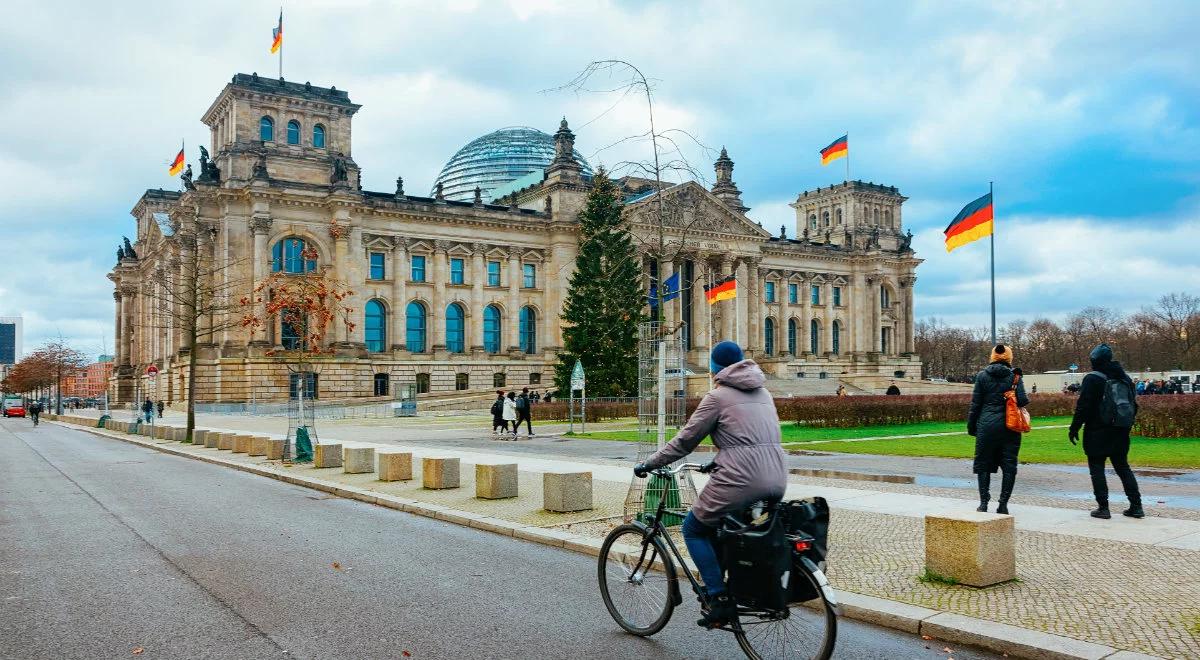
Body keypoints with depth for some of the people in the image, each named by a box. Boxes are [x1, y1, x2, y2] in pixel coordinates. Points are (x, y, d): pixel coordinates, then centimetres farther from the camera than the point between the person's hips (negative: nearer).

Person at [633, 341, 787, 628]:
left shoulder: (718, 397, -2)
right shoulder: (762, 392, 19)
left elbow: (685, 440, -1)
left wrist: (649, 465, 10)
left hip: (741, 481, -8)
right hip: (776, 482, 8)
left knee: (694, 529, 12)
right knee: (728, 525, 31)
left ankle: (720, 599, 3)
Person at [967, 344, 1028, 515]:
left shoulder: (982, 375, 1)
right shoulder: (1014, 376, 0)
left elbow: (976, 403, 1)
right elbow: (1022, 400, -8)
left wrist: (971, 426, 8)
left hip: (987, 425, 0)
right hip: (1009, 426, 0)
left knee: (983, 465, 9)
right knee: (1009, 465, 7)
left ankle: (983, 502, 8)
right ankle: (1003, 504, 7)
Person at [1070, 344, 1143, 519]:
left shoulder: (1093, 379, -12)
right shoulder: (1124, 378, 10)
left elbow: (1083, 406, -15)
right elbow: (1134, 405, 16)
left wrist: (1074, 428, -8)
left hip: (1098, 433, -7)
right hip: (1120, 432, 7)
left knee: (1096, 468, 1)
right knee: (1123, 467, 15)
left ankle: (1103, 508, -1)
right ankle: (1136, 506, 13)